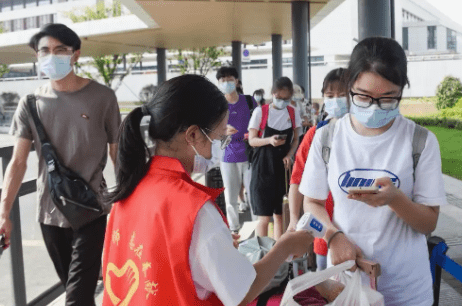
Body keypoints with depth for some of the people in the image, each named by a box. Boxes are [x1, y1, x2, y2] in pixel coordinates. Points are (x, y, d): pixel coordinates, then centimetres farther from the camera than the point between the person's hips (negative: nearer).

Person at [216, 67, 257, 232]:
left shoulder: (249, 101, 3)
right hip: (228, 156, 1)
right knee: (231, 198, 6)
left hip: (249, 155, 0)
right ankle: (234, 229, 20)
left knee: (254, 194, 1)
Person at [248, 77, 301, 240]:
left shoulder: (293, 113, 6)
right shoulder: (261, 112, -5)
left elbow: (295, 139, 12)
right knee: (264, 217, -3)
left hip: (284, 167, 4)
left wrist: (289, 155, -7)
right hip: (263, 167, -3)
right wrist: (269, 140, -23)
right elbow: (252, 140, -4)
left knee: (280, 214, 10)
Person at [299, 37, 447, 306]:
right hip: (345, 273, 1)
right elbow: (313, 202, 2)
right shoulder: (326, 137, -7)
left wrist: (395, 198, -26)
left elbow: (429, 223, -7)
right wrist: (335, 236, -16)